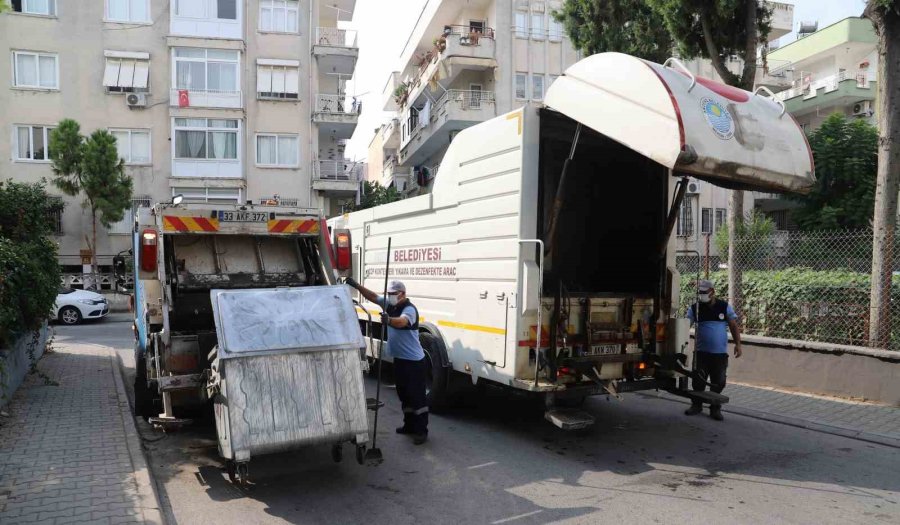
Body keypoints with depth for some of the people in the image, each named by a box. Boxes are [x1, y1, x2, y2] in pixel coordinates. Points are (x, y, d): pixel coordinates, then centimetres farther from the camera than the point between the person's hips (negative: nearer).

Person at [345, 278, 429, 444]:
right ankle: (409, 425, 29)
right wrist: (356, 285, -5)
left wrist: (388, 320, -60)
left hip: (414, 361, -9)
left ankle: (421, 431, 2)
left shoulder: (409, 309, -20)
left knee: (417, 396, -4)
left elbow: (401, 322, -40)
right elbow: (373, 296, 7)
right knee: (404, 394, 17)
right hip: (399, 359, 9)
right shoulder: (390, 305, 6)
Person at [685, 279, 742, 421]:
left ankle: (715, 408, 18)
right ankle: (696, 405, 19)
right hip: (701, 352, 0)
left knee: (718, 382, 4)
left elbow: (734, 326, 5)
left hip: (720, 353, 0)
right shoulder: (694, 308, 1)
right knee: (698, 380, 3)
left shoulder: (725, 307, 2)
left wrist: (737, 344, -3)